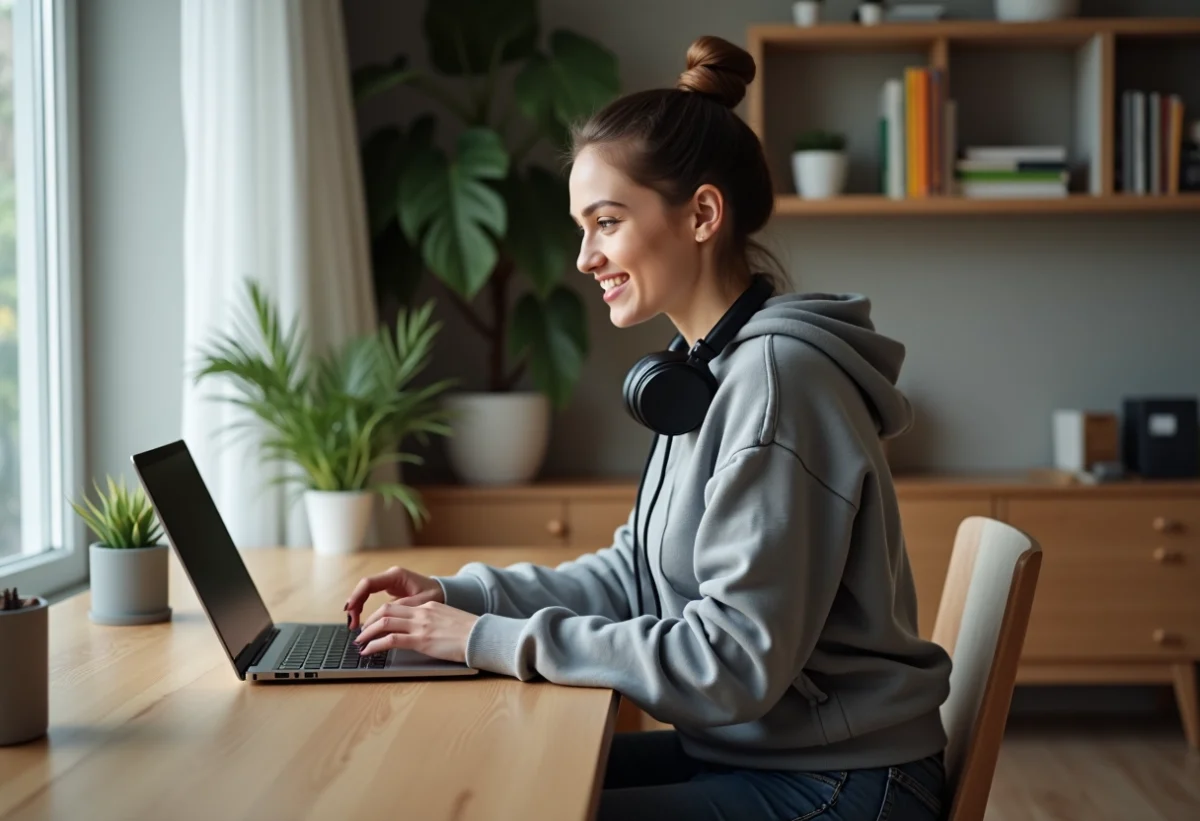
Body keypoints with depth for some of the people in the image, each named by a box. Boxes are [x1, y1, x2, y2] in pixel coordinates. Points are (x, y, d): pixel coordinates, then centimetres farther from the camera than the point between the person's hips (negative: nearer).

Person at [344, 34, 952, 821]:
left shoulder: (775, 378, -22)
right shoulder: (714, 369, 7)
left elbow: (739, 660, -24)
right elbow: (641, 573, 13)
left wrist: (493, 639, -20)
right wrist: (460, 595, 2)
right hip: (754, 751, 8)